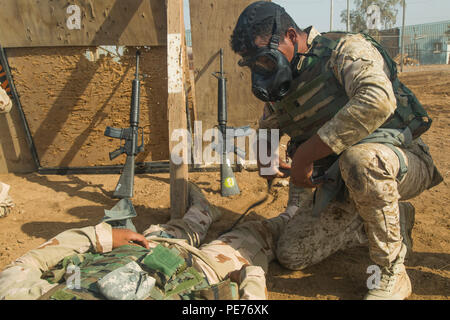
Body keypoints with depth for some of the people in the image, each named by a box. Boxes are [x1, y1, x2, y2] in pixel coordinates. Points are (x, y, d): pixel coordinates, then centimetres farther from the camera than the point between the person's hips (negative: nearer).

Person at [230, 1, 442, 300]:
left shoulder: (346, 49, -16)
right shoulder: (279, 89, 5)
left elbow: (378, 100, -38)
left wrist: (306, 154, -33)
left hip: (402, 161, -6)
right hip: (338, 183, 7)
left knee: (360, 158, -41)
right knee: (291, 254, 0)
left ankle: (392, 273, -17)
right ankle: (393, 221, 16)